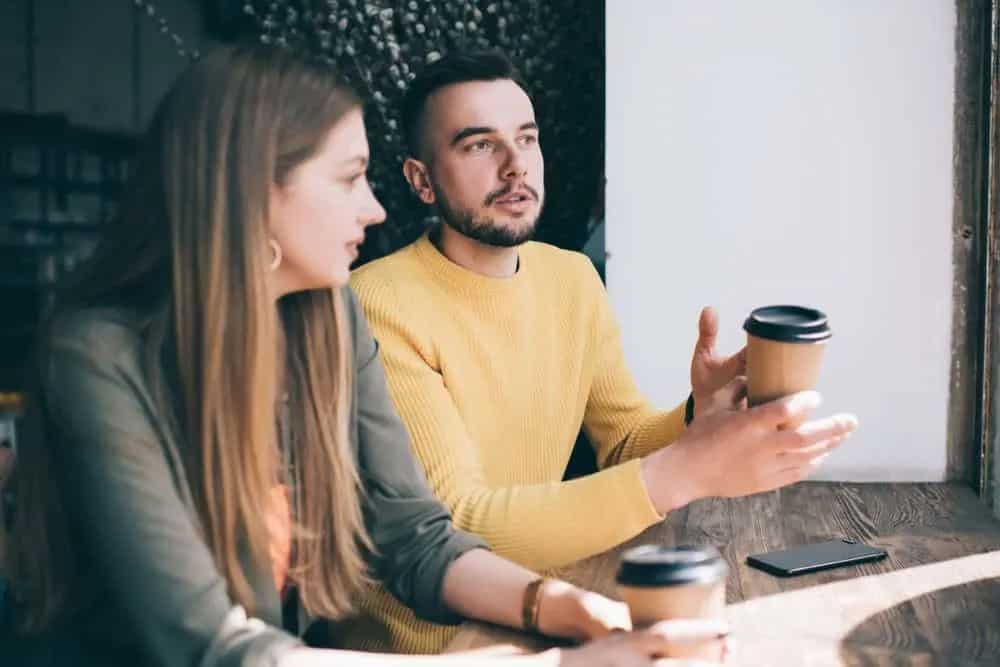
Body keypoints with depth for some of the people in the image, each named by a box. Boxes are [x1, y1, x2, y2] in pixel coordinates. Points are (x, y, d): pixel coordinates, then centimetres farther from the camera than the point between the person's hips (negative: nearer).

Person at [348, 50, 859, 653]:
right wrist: (684, 473, -33)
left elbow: (623, 443, 4)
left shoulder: (575, 279, 1)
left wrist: (697, 421, -18)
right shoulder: (381, 306, -20)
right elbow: (453, 529, -25)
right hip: (423, 642, -5)